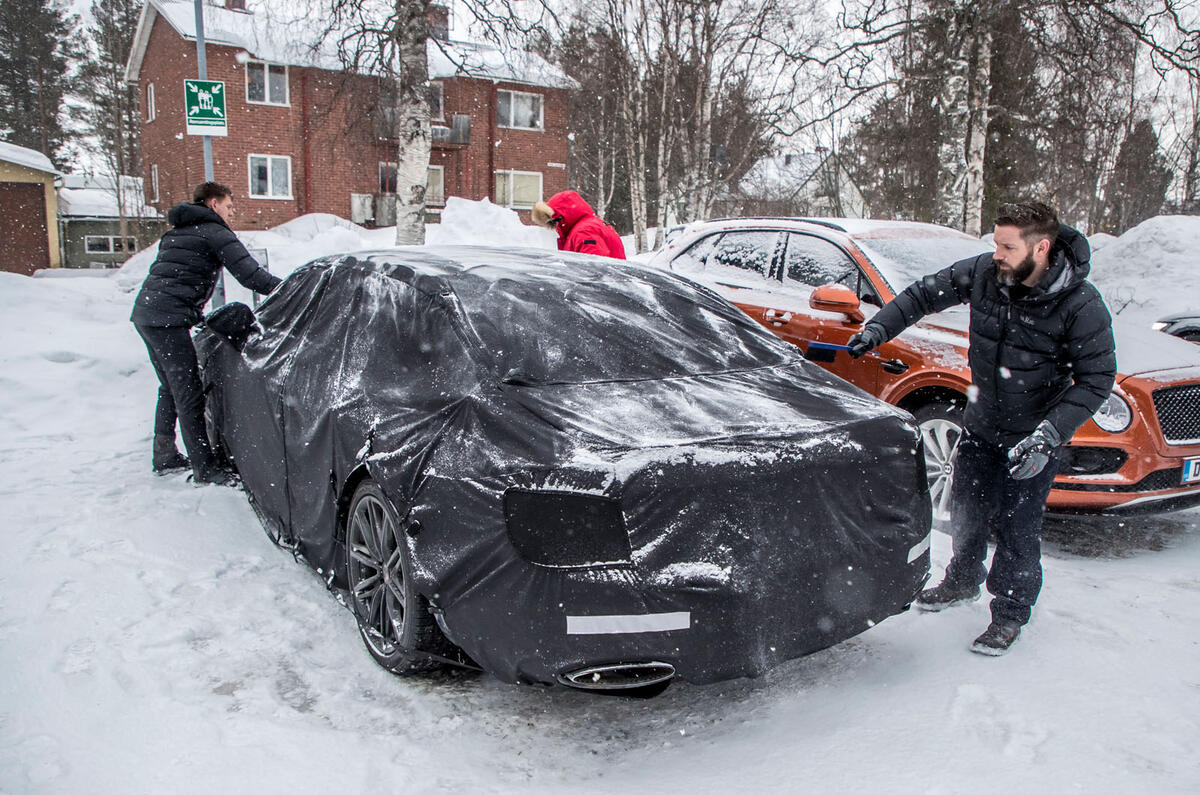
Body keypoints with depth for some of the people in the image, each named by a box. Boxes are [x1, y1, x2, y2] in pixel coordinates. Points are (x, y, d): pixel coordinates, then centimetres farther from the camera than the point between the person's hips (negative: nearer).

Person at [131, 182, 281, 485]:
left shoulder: (177, 231, 25)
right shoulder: (215, 232, -4)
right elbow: (250, 275, -12)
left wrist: (196, 317, 23)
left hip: (145, 312, 10)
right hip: (168, 319, -10)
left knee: (171, 388, 19)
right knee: (189, 393, -9)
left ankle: (164, 456, 27)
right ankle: (204, 468, -7)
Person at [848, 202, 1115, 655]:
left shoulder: (1081, 306, -23)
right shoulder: (984, 273, -13)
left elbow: (1096, 380, -19)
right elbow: (925, 294, 1)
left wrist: (1049, 433, -29)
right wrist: (879, 328, -9)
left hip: (1032, 437, -5)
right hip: (980, 425, 5)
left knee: (1016, 528, 2)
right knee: (966, 511, 19)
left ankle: (1010, 614, 24)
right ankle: (962, 583, 44)